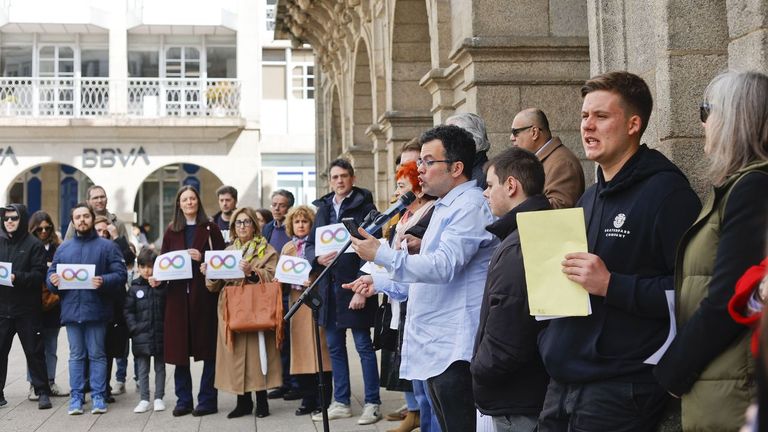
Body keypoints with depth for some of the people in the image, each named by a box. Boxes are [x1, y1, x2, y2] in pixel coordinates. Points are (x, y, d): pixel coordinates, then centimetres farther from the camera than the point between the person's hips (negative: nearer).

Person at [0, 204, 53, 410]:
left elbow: (39, 275, -9)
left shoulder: (34, 245, -3)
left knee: (34, 351, 3)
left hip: (27, 308, -3)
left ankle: (42, 392, 12)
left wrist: (17, 278, -22)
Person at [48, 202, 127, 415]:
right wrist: (53, 280, -10)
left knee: (97, 355, 2)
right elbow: (51, 274, 13)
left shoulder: (107, 246, 3)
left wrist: (104, 281, -23)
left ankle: (98, 397, 8)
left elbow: (120, 273, -5)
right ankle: (76, 397, 12)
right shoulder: (63, 248, 14)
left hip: (96, 310, -3)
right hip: (71, 310, 3)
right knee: (76, 356, 7)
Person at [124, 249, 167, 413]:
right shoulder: (135, 287, 2)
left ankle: (159, 398, 17)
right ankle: (144, 400, 11)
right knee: (142, 369, 6)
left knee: (160, 367, 9)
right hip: (141, 336, 1)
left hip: (160, 333, -1)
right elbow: (128, 311, 2)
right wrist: (134, 328, -6)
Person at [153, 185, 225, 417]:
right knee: (179, 349, 3)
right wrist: (156, 277, -6)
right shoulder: (171, 230, 12)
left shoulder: (210, 228, 4)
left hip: (204, 293, -2)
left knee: (208, 349, 0)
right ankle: (183, 400, 12)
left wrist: (202, 258, -14)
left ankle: (207, 400, 7)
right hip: (177, 294, 2)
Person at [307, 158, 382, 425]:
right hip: (328, 287, 6)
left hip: (354, 286, -6)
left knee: (364, 346, -1)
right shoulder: (323, 208, 14)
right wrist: (318, 258, -8)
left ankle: (372, 404, 7)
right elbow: (309, 244, 15)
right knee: (334, 347, 11)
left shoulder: (364, 207, -5)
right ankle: (341, 403, 20)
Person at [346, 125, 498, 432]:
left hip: (453, 348, -11)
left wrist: (381, 254, -20)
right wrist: (380, 283, 19)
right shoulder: (446, 207, 21)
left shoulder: (469, 206, -13)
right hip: (435, 347, 11)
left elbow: (444, 267, -24)